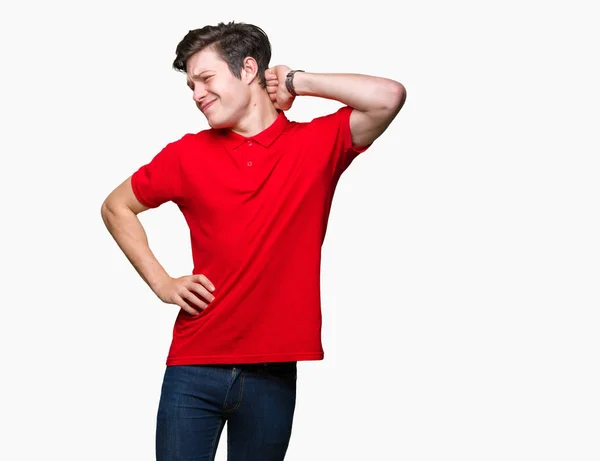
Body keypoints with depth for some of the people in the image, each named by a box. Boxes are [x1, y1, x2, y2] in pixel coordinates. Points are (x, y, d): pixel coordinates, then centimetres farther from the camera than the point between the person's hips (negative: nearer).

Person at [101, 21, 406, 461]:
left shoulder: (318, 144, 0)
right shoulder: (187, 154, 4)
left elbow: (389, 97, -16)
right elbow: (116, 207, 17)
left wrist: (298, 82, -5)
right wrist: (161, 283, 6)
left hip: (273, 374, -1)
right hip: (194, 369, 1)